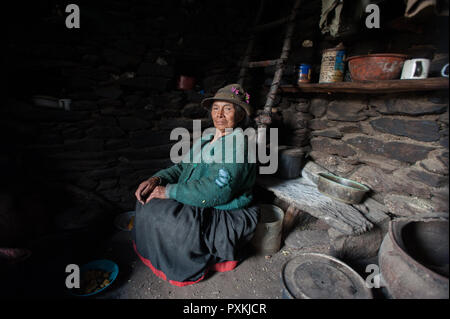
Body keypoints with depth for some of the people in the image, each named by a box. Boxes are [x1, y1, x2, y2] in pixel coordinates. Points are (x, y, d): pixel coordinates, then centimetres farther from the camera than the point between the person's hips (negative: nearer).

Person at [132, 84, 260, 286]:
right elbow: (183, 167, 11)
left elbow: (218, 190, -28)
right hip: (199, 206, 8)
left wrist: (170, 191, -23)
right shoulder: (207, 138, 9)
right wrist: (156, 179, -8)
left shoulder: (238, 144, -19)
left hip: (227, 218, -8)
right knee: (149, 201, 0)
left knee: (165, 218, -22)